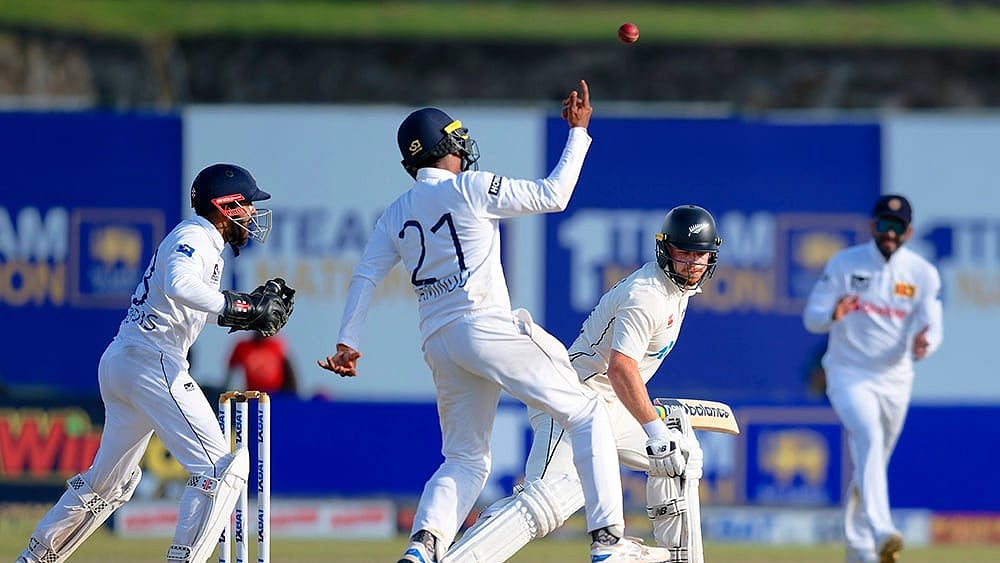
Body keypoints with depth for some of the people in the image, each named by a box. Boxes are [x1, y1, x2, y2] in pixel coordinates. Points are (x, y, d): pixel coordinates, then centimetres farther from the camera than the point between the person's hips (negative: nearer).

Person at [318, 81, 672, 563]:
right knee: (587, 415, 0)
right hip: (487, 326, -7)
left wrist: (347, 342, 7)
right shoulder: (469, 188, -2)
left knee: (466, 460, 13)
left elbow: (365, 276, 9)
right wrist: (578, 132, 9)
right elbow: (553, 196, 1)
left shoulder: (397, 214, 15)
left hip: (438, 344, 7)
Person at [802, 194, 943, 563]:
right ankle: (881, 532, -42)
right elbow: (811, 317, -5)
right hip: (849, 376, -3)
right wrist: (833, 315, -28)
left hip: (895, 381, 3)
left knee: (873, 462, 14)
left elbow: (932, 327, -5)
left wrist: (925, 342, -30)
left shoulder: (923, 274, 0)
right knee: (869, 439, -27)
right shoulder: (843, 264, -4)